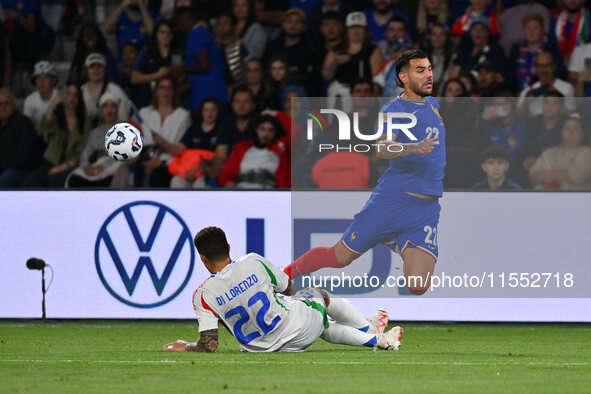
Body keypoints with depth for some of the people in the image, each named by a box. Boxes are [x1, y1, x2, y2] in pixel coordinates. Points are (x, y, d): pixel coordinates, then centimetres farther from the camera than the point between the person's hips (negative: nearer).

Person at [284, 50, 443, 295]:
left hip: (427, 209, 4)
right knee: (341, 257, 2)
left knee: (417, 287, -13)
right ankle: (286, 273, 29)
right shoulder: (393, 109, -8)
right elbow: (382, 149, -28)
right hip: (392, 199, -4)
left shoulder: (433, 104, 14)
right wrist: (415, 148, -42)